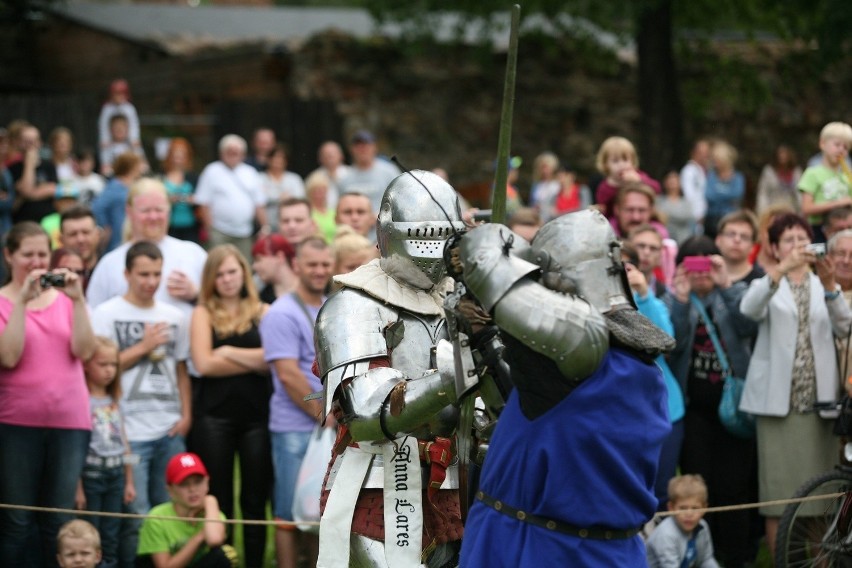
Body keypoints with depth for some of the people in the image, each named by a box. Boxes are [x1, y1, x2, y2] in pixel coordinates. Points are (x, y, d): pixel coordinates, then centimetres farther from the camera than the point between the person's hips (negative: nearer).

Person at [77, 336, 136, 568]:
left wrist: (129, 481, 14)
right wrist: (77, 487, -15)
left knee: (111, 540, 9)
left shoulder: (114, 401, 12)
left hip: (116, 475, 6)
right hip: (91, 475, -6)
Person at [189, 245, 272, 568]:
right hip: (214, 416, 0)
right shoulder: (204, 313, 6)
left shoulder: (263, 313, 7)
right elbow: (203, 364, -8)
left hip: (256, 414, 0)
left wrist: (229, 352, -7)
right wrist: (254, 361, -6)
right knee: (217, 501, 5)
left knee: (255, 500, 3)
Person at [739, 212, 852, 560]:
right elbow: (749, 309, -15)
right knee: (779, 494, -5)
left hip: (818, 401, 2)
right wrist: (783, 268, -27)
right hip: (778, 401, -2)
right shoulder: (769, 285, 8)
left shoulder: (822, 286, 15)